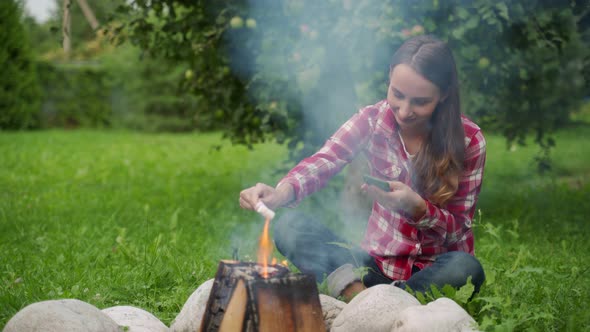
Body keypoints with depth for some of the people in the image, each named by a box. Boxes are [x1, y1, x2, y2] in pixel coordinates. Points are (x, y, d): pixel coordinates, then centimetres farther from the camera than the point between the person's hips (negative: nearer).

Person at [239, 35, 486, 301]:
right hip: (377, 261, 1)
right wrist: (282, 192, -42)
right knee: (289, 226, -18)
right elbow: (323, 162, -20)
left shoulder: (469, 140, -10)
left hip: (435, 270, -1)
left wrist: (416, 207, -29)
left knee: (466, 269, -36)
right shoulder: (372, 119, -5)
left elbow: (459, 229, -8)